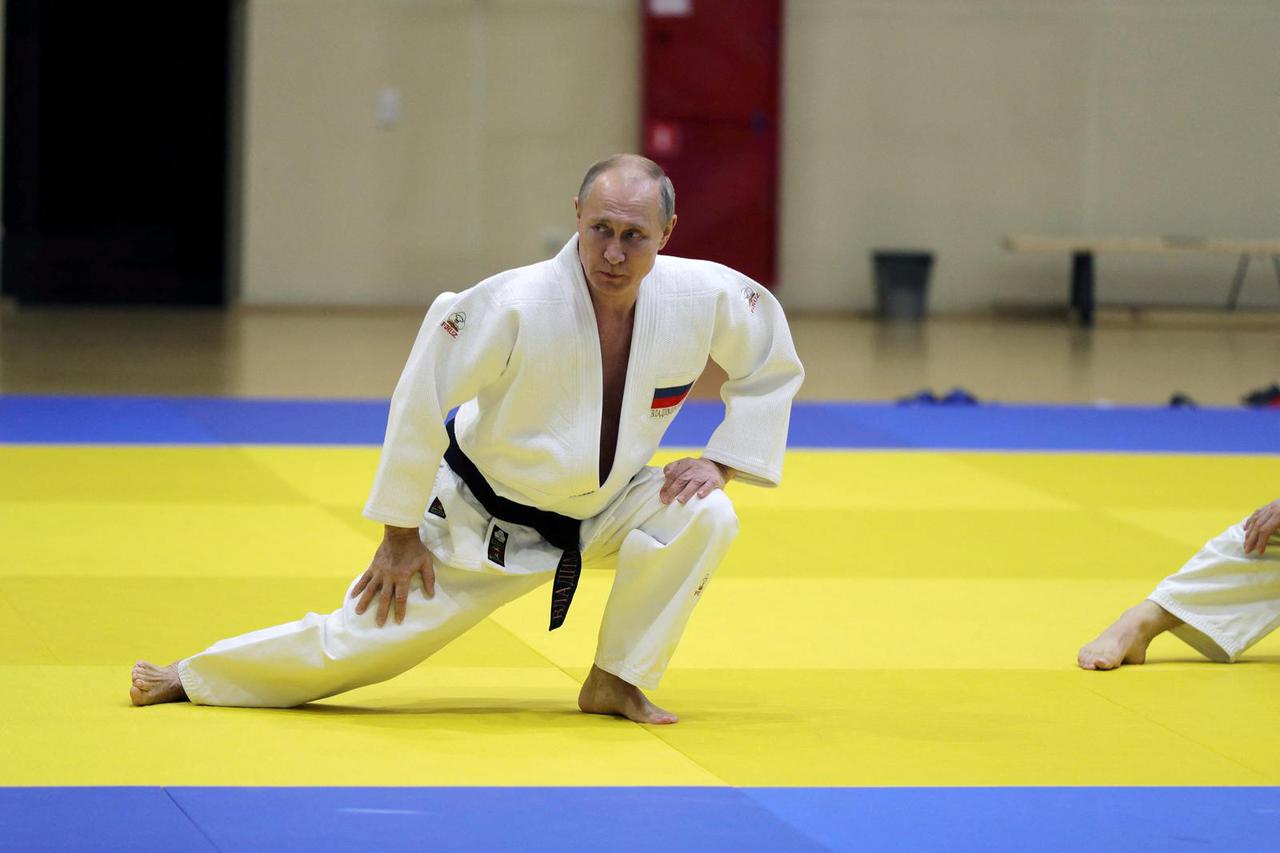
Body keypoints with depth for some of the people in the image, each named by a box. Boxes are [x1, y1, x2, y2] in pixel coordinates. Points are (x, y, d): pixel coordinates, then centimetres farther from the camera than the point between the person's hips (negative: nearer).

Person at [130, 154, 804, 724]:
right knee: (362, 637, -2)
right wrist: (401, 536, -13)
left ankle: (616, 682, -5)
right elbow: (420, 401, -21)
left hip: (598, 509, 3)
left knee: (703, 518, -23)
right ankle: (189, 679, 21)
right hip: (485, 515, -3)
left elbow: (772, 366, 2)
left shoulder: (706, 298, -20)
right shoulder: (515, 307, -31)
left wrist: (722, 462, -9)